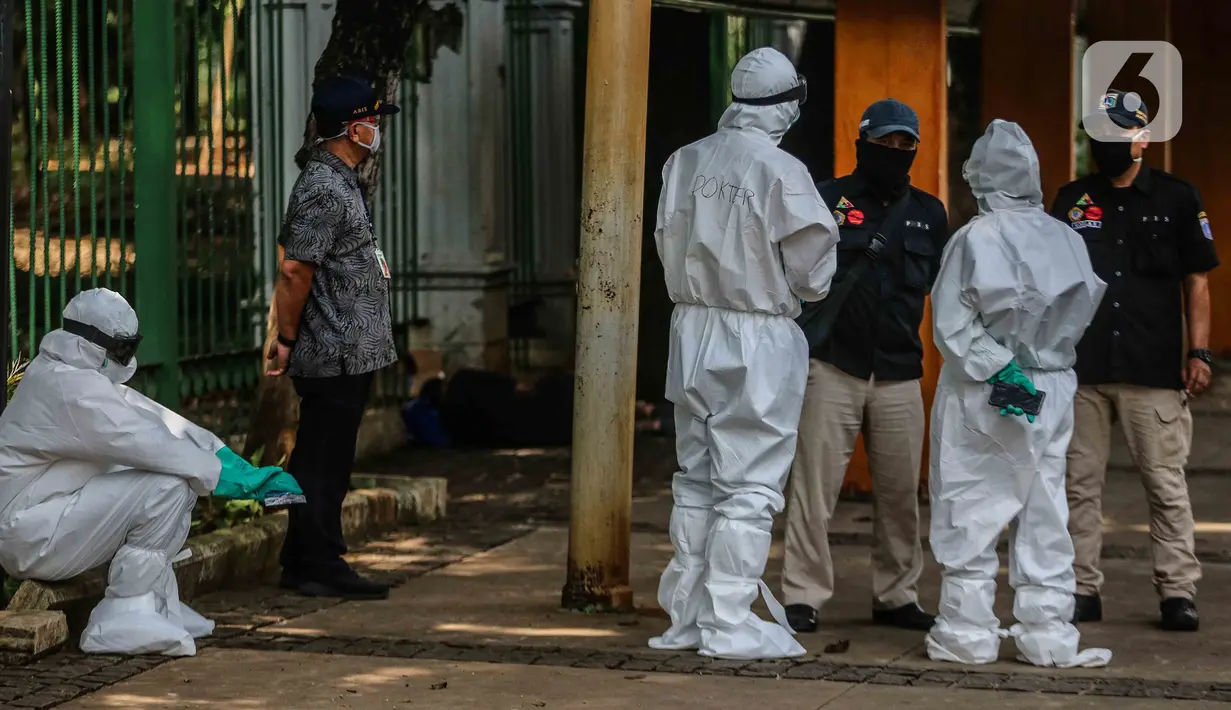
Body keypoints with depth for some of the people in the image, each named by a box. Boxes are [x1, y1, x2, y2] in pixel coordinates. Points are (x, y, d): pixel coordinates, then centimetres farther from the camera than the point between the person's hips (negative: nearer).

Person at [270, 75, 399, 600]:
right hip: (337, 355, -10)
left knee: (325, 461, 13)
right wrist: (287, 339, -12)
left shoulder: (338, 182, 16)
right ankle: (318, 568, 0)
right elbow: (294, 271, -19)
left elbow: (296, 265, 23)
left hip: (346, 354, 10)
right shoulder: (325, 191, -18)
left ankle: (304, 566, 20)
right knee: (323, 462, -4)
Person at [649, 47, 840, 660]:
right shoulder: (781, 171, -15)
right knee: (748, 487, 0)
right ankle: (728, 624, 0)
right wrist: (809, 288, 11)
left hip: (693, 330, 6)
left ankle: (686, 615, 20)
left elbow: (667, 244, 9)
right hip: (759, 340, -6)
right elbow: (811, 267, -9)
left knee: (697, 479, 16)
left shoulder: (685, 162, 3)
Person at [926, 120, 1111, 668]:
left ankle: (967, 633, 7)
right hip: (1052, 392, 4)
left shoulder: (974, 239, -12)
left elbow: (953, 325, -17)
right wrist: (1043, 356, 10)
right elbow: (1081, 317, 6)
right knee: (1044, 515, 10)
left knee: (970, 514, 4)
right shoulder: (1067, 240, 2)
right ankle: (1048, 636, 12)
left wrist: (996, 367, -14)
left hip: (979, 396, -4)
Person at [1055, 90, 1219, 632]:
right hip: (1080, 368, 3)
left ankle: (1178, 591, 3)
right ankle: (1082, 589, 11)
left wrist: (1198, 352, -2)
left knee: (1166, 484, -2)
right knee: (1080, 484, 5)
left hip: (1154, 369, -2)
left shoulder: (1177, 199, 5)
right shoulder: (1072, 201, 11)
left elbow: (1196, 281, 6)